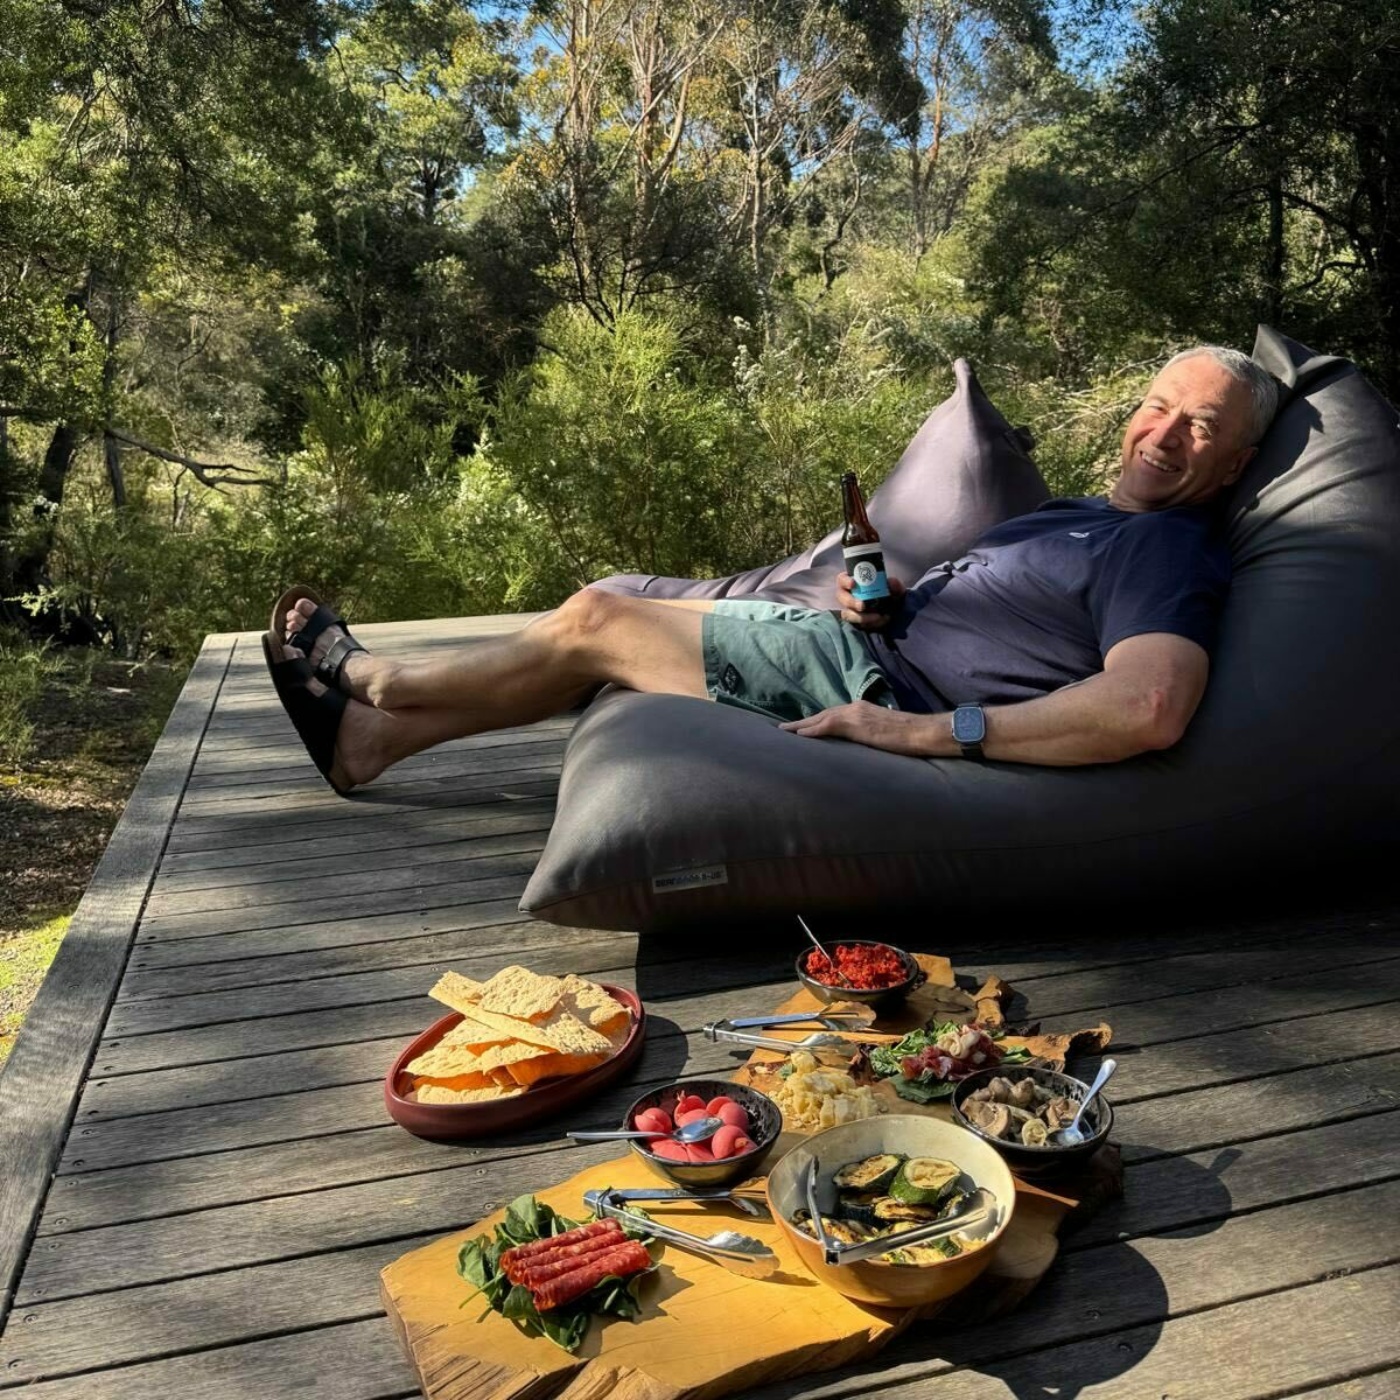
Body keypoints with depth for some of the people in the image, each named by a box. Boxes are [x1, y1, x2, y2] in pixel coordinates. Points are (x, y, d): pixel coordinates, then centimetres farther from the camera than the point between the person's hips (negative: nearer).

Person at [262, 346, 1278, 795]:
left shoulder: (1171, 549, -14)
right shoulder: (1103, 516, 16)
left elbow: (1150, 709, -33)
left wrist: (924, 731, -32)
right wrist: (888, 599, -2)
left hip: (876, 684, -9)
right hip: (871, 648, 9)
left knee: (592, 622, -1)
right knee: (606, 617, 11)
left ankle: (373, 683, 25)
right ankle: (368, 738, 23)